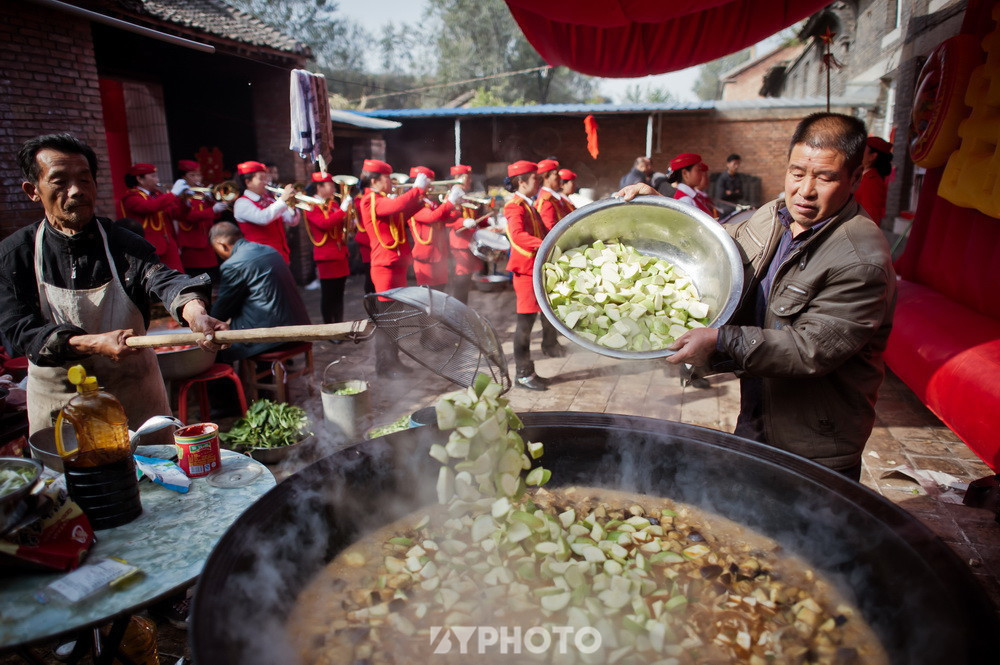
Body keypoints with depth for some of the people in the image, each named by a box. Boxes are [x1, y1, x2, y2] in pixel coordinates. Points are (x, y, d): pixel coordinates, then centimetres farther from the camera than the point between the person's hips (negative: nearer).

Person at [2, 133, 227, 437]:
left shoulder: (124, 243, -7)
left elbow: (164, 280, -26)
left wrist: (197, 315, -49)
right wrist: (95, 344, -28)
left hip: (136, 395, 0)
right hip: (58, 400, 0)